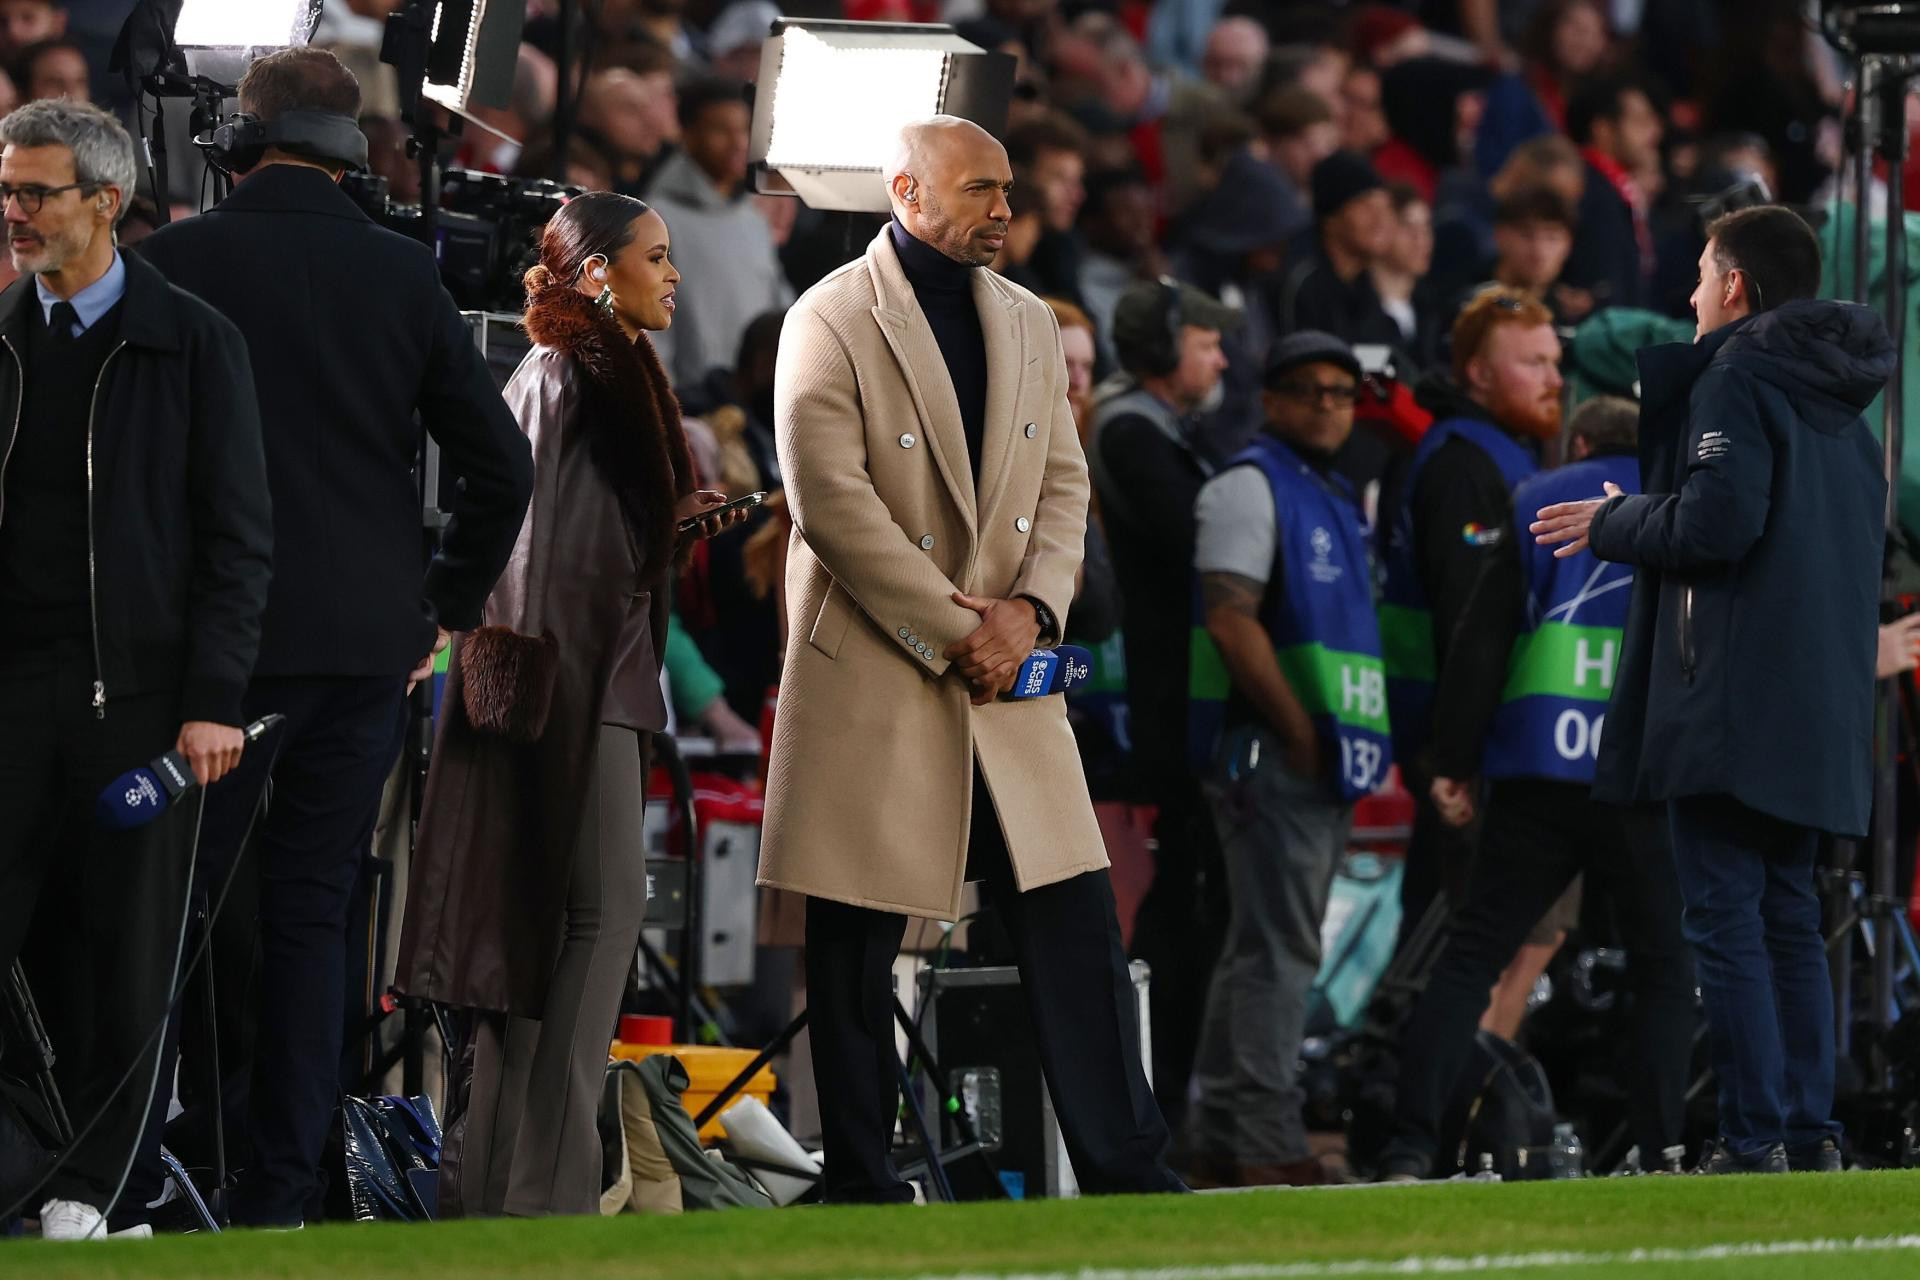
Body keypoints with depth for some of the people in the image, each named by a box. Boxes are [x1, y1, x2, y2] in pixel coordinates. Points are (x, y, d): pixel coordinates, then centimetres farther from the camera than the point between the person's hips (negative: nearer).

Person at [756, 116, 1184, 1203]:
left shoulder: (1028, 323, 14)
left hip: (1005, 676, 5)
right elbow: (832, 501, -14)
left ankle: (1127, 1168, 4)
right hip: (871, 675, -5)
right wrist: (952, 631, -15)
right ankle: (861, 1184, 7)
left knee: (1076, 916, 0)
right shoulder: (832, 322, -7)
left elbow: (1063, 488, 11)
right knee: (859, 940, 0)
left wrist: (1031, 608, -8)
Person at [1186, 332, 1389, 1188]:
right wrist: (1299, 733, -17)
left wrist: (1355, 746, 14)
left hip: (1325, 759, 10)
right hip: (1272, 754, -10)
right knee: (1277, 949, -12)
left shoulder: (1334, 499, 22)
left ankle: (1220, 1143, 15)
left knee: (1265, 948, 11)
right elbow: (1232, 620, -17)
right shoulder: (1250, 485, -7)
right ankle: (1264, 1142, -14)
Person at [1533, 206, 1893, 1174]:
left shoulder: (1736, 380, -10)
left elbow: (1717, 520, -21)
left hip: (1733, 698, -9)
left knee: (1726, 918, -8)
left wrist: (1612, 524, -4)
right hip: (1821, 712, 9)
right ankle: (1810, 1130, 10)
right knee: (1790, 917, 13)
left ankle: (1754, 1137, -12)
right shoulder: (1839, 400, 17)